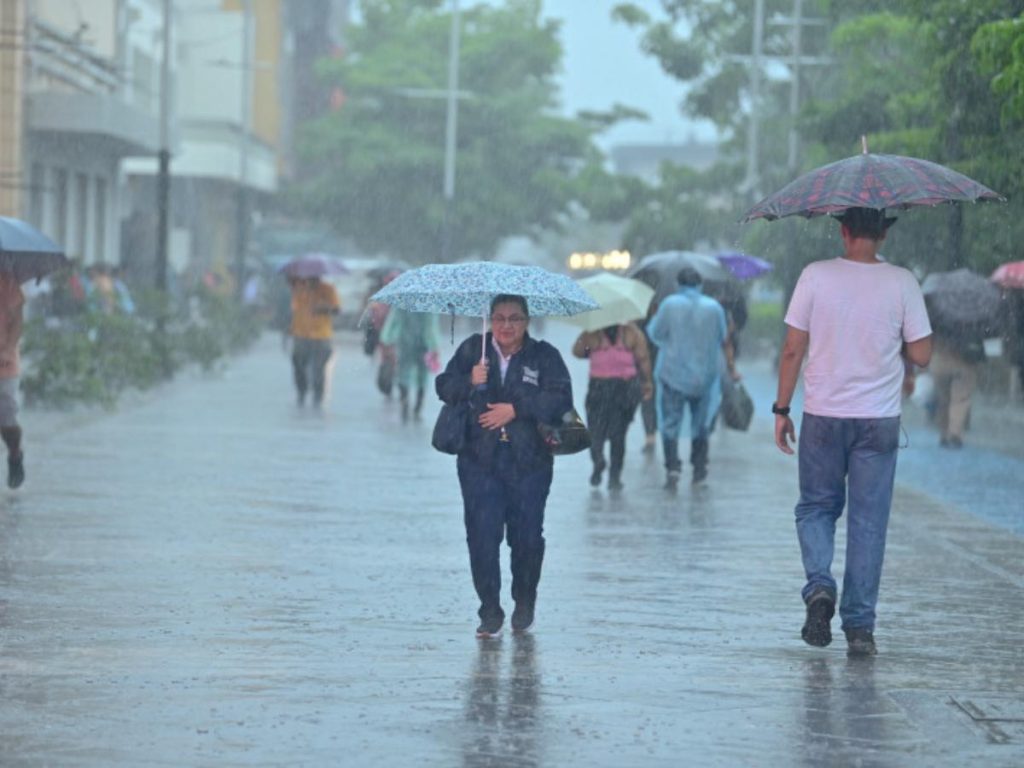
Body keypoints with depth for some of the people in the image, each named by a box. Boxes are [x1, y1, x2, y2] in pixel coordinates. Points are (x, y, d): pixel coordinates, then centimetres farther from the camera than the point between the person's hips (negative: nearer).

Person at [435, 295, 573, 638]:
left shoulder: (544, 356, 2)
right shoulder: (472, 349, 8)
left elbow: (561, 399, -9)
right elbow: (444, 387, 6)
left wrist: (516, 409, -16)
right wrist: (469, 382, -15)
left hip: (529, 463, -1)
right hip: (479, 460, 1)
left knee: (526, 537, 3)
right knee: (481, 535, -6)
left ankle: (524, 604, 25)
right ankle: (490, 612, 2)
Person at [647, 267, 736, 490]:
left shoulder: (670, 304, -7)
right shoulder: (714, 308, 1)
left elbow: (656, 335, 0)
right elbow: (724, 341, 9)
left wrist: (654, 320, 17)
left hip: (673, 373, -3)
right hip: (704, 375, 3)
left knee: (670, 423, -1)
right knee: (701, 423, 17)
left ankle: (673, 469, -14)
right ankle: (699, 467, 22)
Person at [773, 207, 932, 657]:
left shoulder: (815, 276, -5)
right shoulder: (901, 283, -5)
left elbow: (793, 349, -3)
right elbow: (921, 356, -4)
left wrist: (782, 409, 6)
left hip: (822, 417, 0)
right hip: (879, 419, 0)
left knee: (816, 507, 17)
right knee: (868, 522, 6)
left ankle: (819, 584, -8)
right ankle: (859, 626, 6)